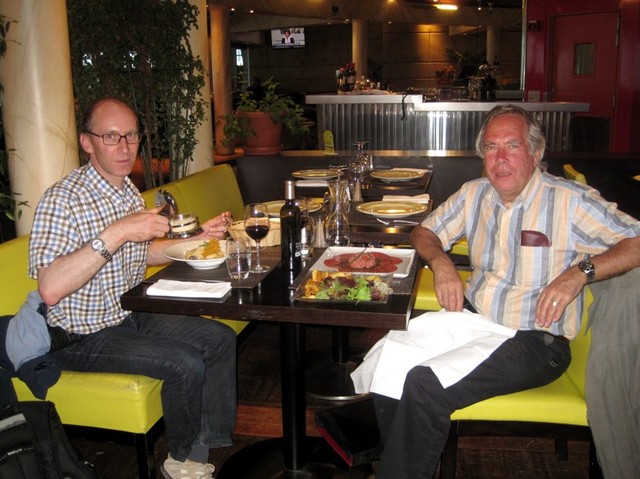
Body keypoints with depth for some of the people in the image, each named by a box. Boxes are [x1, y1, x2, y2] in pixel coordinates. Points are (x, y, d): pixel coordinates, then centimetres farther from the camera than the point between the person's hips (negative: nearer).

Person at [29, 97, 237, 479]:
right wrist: (116, 233, -38)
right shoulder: (63, 200, -23)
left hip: (131, 316, 9)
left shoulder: (128, 190, 4)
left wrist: (196, 239, 6)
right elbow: (51, 290, -35)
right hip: (84, 337, -8)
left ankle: (206, 447, 11)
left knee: (221, 339, 2)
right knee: (186, 365, -21)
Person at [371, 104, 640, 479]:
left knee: (424, 384, -27)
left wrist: (580, 272, -25)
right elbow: (425, 231, 19)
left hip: (535, 341, -6)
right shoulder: (474, 194, 10)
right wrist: (441, 262, -3)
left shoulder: (571, 201, -7)